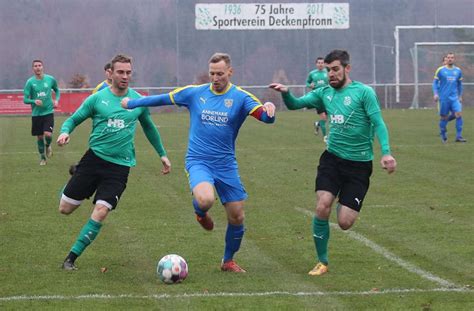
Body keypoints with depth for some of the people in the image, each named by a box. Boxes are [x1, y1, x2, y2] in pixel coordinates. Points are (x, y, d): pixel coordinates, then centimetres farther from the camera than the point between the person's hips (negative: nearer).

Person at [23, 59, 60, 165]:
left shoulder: (50, 79, 0)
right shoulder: (30, 82, -5)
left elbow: (57, 90, 20)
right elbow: (25, 99, -6)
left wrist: (56, 100, 2)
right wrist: (34, 101, -25)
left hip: (48, 112, 0)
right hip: (36, 113, 0)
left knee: (48, 134, -17)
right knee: (39, 137, 6)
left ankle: (48, 145, 18)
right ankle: (42, 157, 28)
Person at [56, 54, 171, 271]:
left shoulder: (138, 101, 5)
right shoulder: (97, 99, -1)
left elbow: (149, 128, 22)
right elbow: (74, 119, 5)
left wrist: (162, 154, 26)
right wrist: (65, 131, -18)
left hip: (120, 165, 0)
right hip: (94, 157, 0)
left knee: (101, 212, -16)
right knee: (65, 209, 3)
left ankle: (72, 257, -3)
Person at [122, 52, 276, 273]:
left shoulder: (240, 97, -3)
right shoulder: (195, 93, 2)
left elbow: (266, 117, -15)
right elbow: (163, 99, 14)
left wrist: (268, 109, -39)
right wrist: (132, 103, 21)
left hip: (226, 164, 1)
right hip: (198, 161, -1)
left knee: (237, 217, 3)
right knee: (205, 199, -31)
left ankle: (228, 261, 28)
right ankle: (200, 213, 9)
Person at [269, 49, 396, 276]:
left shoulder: (363, 92, -6)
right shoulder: (325, 93, 9)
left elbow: (378, 123, -11)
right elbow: (295, 104, 10)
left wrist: (386, 152, -24)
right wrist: (285, 93, -13)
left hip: (359, 164, -3)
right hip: (332, 158, 3)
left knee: (344, 223, -7)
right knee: (322, 208, -16)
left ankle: (345, 205, 32)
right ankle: (322, 262, 2)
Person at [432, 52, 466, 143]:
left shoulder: (458, 70, 9)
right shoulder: (440, 70, 0)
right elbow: (435, 82, 3)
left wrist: (460, 96, 19)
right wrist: (435, 94, -9)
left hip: (455, 98, 2)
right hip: (444, 98, -2)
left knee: (459, 114, -13)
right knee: (444, 117, 2)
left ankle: (459, 137, -10)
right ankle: (443, 136, 21)